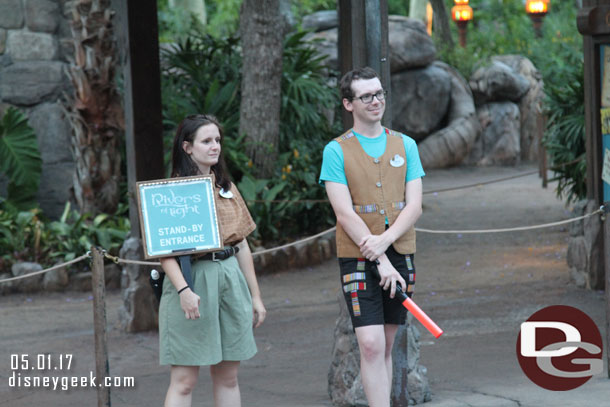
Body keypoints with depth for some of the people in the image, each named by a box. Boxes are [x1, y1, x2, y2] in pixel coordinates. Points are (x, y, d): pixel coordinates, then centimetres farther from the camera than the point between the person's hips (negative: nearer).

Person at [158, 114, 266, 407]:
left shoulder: (227, 190, 15)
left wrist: (255, 295, 17)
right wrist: (183, 289, -24)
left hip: (231, 280, 6)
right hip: (193, 278, -6)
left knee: (228, 376, 8)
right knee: (184, 380, -7)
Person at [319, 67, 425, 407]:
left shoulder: (405, 145, 9)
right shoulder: (336, 151, -2)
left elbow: (414, 206, 2)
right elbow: (345, 214, -9)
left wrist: (384, 240, -16)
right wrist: (382, 262, -16)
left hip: (400, 254, 4)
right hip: (359, 259, -4)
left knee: (386, 346, 8)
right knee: (371, 344, -13)